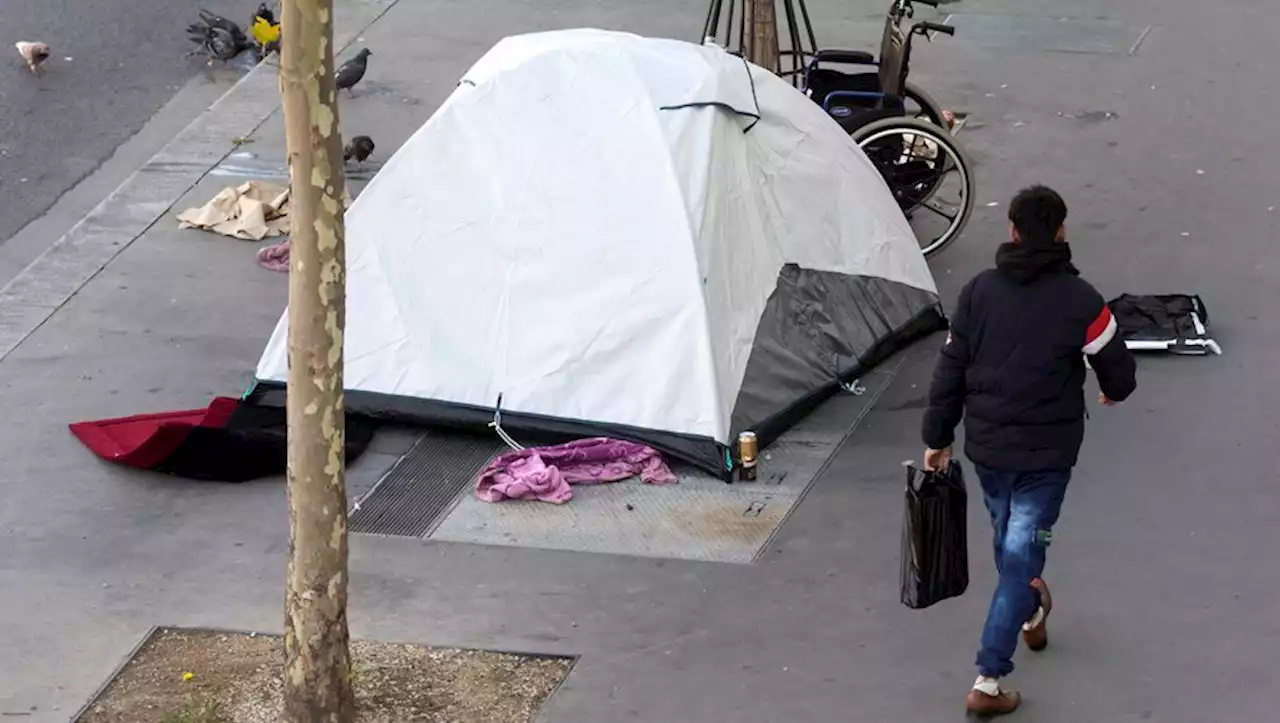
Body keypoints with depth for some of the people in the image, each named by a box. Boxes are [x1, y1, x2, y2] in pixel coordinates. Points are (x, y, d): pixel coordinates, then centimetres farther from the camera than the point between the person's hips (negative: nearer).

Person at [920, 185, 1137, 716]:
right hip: (1047, 453, -4)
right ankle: (989, 681, -3)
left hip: (986, 447, 4)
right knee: (1021, 554, 0)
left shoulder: (979, 291, -3)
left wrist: (937, 439, 12)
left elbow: (949, 371, 2)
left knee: (1008, 541, 26)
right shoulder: (1079, 301, -13)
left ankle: (1031, 614, 52)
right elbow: (1118, 371, -4)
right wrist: (1115, 392, 21)